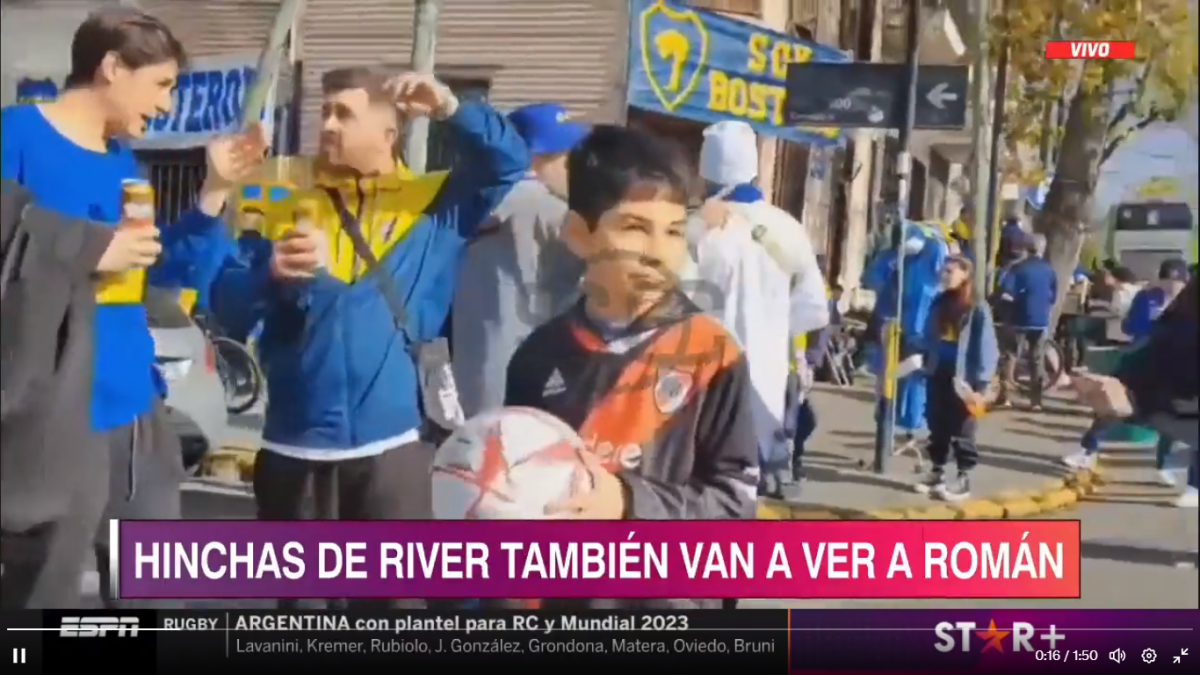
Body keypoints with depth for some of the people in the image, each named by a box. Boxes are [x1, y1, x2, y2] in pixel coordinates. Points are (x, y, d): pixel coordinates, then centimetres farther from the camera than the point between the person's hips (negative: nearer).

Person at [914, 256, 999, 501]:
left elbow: (986, 348, -11)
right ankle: (937, 472, 24)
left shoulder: (978, 309, -9)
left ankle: (963, 478, 7)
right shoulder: (939, 304, 10)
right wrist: (925, 365, 10)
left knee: (962, 431, 0)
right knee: (937, 428, 13)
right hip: (938, 375, 6)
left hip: (963, 379, -6)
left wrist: (980, 384, -14)